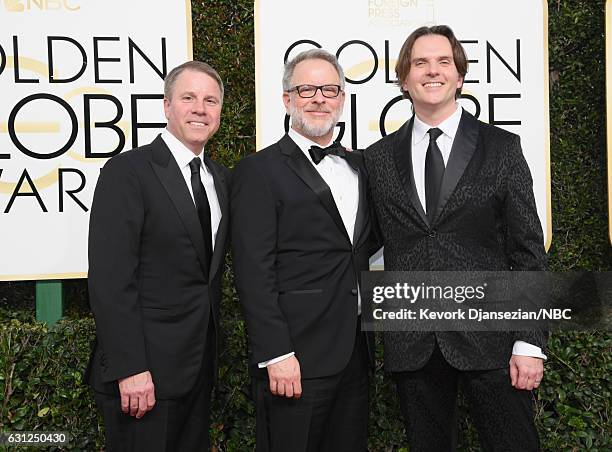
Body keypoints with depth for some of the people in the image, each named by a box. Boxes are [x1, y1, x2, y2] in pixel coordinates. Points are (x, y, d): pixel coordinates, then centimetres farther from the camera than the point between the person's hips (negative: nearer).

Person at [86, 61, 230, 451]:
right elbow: (110, 279, -17)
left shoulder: (220, 178, 10)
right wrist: (130, 370, -20)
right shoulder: (127, 171, -12)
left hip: (201, 366, 7)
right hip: (146, 368, -6)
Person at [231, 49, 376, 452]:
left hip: (355, 353, 6)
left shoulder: (358, 165, 14)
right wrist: (276, 355, -17)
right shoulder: (260, 170, -7)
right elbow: (254, 272, -13)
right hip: (296, 357, -6)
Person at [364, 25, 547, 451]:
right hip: (411, 345, 2)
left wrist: (530, 343, -6)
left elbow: (528, 251, -2)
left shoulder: (502, 148, 1)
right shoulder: (379, 157, 7)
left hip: (489, 338, -1)